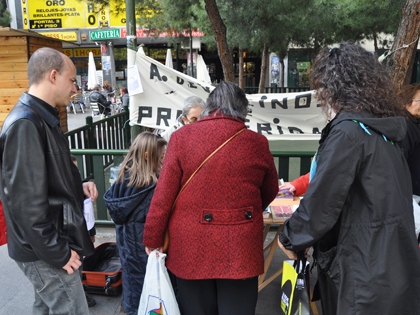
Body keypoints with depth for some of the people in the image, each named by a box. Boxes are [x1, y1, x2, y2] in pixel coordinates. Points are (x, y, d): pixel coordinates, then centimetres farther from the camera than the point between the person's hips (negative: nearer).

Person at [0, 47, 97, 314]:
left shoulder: (43, 119, 11)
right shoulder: (25, 125, -22)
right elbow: (26, 201, -25)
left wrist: (77, 187, 3)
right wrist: (57, 253, -19)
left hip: (50, 244, 10)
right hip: (44, 251, -10)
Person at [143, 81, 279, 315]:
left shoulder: (182, 137, -5)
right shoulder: (257, 143, -1)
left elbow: (164, 193, -5)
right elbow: (269, 192, 13)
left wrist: (153, 239, 5)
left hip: (191, 245, 0)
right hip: (240, 246, 1)